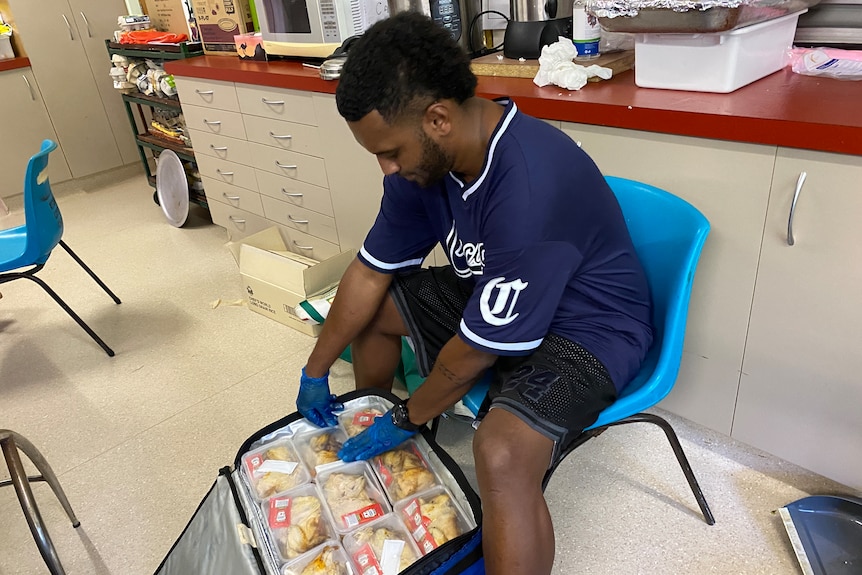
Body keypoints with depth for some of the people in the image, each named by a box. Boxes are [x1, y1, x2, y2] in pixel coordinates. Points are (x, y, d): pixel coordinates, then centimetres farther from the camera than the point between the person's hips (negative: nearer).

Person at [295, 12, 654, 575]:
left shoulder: (530, 187, -36)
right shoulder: (423, 158, -11)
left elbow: (477, 350, -26)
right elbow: (371, 271, 0)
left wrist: (406, 419, -9)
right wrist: (316, 371, 8)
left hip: (587, 327, -7)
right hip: (490, 292, 8)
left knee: (502, 452, -33)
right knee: (374, 305, 10)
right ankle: (369, 437, 33)